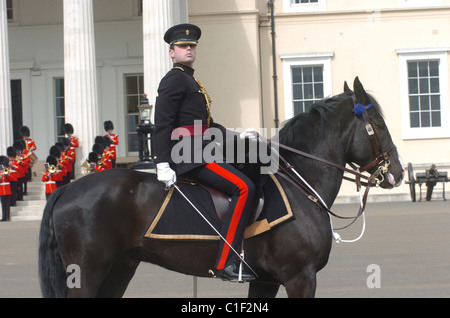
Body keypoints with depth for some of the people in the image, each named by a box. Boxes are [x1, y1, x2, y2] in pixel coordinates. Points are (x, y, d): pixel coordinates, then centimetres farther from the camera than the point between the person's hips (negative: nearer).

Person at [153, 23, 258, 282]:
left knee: (250, 177, 17)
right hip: (189, 157, -11)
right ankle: (227, 263, -27)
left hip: (201, 152, 11)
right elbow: (162, 124, -15)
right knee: (244, 188, -23)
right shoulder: (175, 79, -6)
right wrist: (163, 164, -23)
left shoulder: (191, 81, 25)